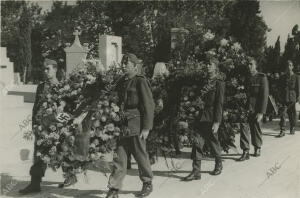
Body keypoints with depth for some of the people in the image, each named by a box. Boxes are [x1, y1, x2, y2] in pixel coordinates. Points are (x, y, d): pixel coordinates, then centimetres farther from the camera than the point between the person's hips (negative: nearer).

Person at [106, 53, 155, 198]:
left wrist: (146, 127, -13)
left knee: (140, 155, 7)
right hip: (121, 125, 5)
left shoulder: (141, 81, -7)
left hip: (136, 125, -5)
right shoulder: (121, 82, 13)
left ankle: (148, 184, 26)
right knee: (119, 157, 3)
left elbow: (149, 105, -9)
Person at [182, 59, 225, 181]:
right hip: (201, 118, 5)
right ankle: (196, 171, -2)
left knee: (213, 144, 10)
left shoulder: (219, 84, -4)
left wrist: (217, 122, -14)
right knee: (197, 143, -4)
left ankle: (218, 165, 34)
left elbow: (219, 104, -9)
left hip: (211, 120, -4)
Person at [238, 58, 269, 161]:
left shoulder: (262, 78, -4)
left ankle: (257, 148, 32)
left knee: (256, 129, 11)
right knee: (244, 129, -7)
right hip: (244, 108, 2)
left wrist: (261, 112, -13)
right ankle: (245, 152, -2)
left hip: (256, 109, -2)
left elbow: (264, 95, -8)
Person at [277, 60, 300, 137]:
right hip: (284, 98, 1)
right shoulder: (283, 77, 10)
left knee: (293, 114, 7)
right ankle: (282, 131, -12)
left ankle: (292, 129, 25)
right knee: (283, 114, -10)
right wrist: (280, 97, 8)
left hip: (293, 98, -1)